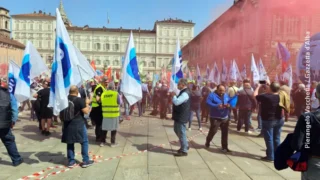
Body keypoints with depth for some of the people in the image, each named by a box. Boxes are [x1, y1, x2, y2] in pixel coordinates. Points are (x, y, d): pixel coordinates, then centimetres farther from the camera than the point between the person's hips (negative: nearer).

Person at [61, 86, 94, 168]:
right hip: (78, 124, -5)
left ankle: (71, 161, 18)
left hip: (67, 124, 5)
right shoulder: (80, 100, -14)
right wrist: (87, 103, 0)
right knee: (84, 142, 8)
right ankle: (85, 161, 11)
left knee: (70, 143, 13)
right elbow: (86, 111, -14)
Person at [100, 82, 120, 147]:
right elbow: (119, 103, -1)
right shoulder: (116, 94, -9)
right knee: (113, 129, 8)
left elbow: (102, 103, 6)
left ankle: (102, 142, 21)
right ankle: (113, 143, 14)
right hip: (114, 114, -3)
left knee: (104, 128, 14)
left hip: (105, 114, 3)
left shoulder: (103, 94, 0)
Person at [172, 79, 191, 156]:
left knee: (181, 133, -1)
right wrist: (174, 96, 5)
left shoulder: (185, 93, -22)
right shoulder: (183, 92, 12)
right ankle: (185, 145, 34)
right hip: (179, 116, 11)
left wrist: (174, 95, -16)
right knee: (177, 130, 22)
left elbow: (177, 102, -31)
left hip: (181, 117, -11)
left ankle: (184, 151, 12)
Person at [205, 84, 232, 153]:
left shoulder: (226, 95, 10)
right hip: (215, 118, -6)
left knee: (225, 133, 8)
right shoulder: (212, 95, -9)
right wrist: (217, 106, -32)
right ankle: (207, 142, 23)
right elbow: (208, 103, -21)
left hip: (225, 117, 6)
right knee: (213, 131, -5)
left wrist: (229, 105, -10)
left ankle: (224, 147, 19)